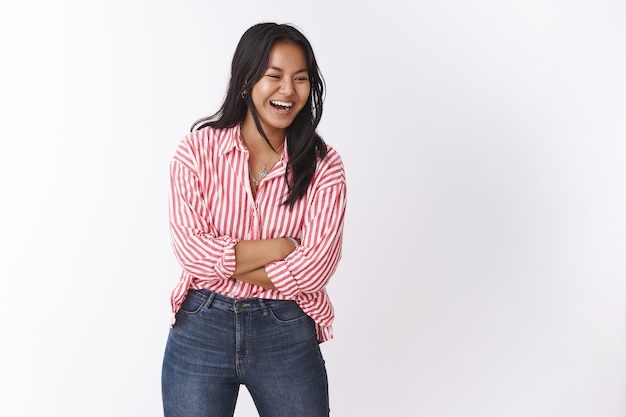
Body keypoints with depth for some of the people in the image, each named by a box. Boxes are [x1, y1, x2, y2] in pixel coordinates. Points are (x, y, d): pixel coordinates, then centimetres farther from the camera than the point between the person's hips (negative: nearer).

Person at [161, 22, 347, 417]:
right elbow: (190, 248, -12)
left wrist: (223, 264, -13)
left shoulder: (324, 166, -2)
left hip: (288, 336, 1)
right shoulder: (198, 148, -3)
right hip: (201, 329, 0)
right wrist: (281, 247, -13)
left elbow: (316, 265, -13)